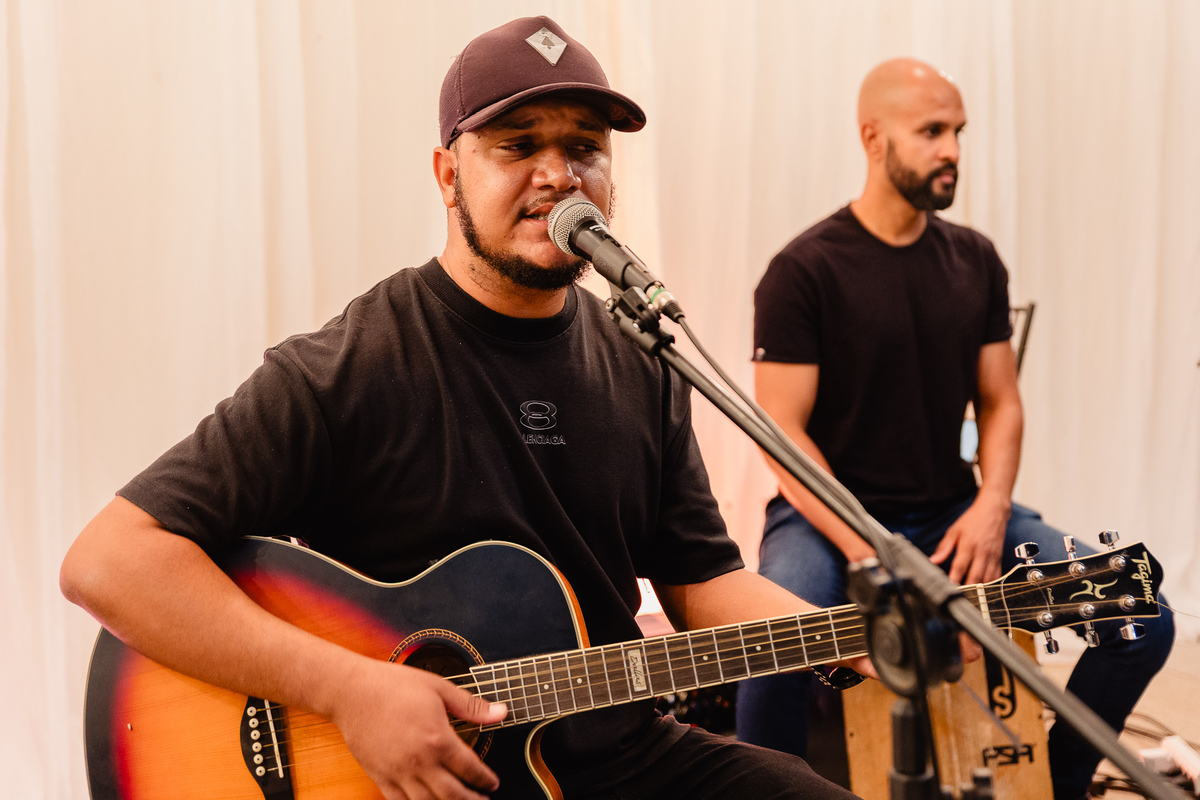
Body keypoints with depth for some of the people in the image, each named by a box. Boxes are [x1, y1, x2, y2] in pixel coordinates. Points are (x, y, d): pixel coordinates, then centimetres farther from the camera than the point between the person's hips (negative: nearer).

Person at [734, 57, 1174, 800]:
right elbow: (784, 434, -13)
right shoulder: (804, 271, -10)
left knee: (1144, 619, -9)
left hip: (954, 510, 5)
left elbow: (1000, 404, 10)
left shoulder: (975, 261, 7)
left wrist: (990, 508, -10)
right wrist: (865, 554, -23)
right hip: (831, 515, -5)